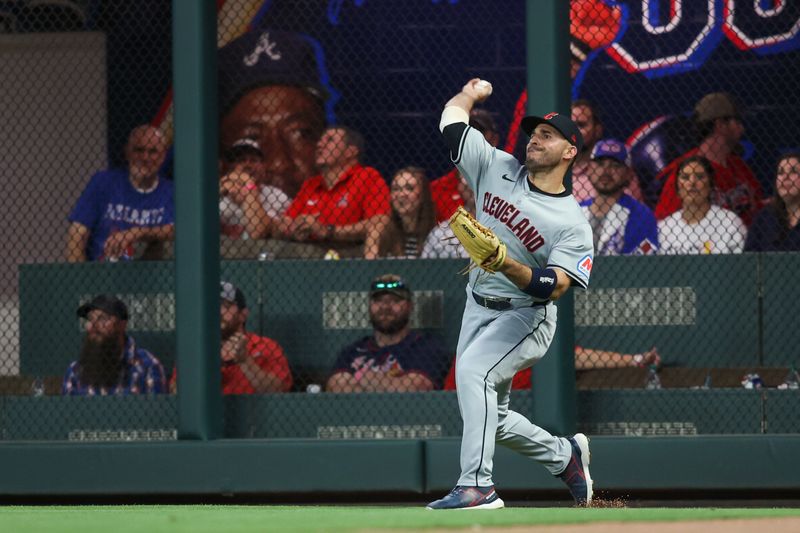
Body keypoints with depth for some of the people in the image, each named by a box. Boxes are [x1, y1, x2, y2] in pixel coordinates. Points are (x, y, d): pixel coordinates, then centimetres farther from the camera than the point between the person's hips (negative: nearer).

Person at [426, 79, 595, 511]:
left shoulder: (573, 224, -13)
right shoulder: (498, 169, 0)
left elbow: (552, 287, -24)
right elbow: (452, 118, 4)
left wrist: (507, 265, -38)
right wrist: (471, 93, 23)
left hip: (525, 317, -7)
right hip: (479, 309, 7)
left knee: (473, 369, -32)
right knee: (489, 417, 10)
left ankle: (477, 485, -35)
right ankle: (564, 455, 35)